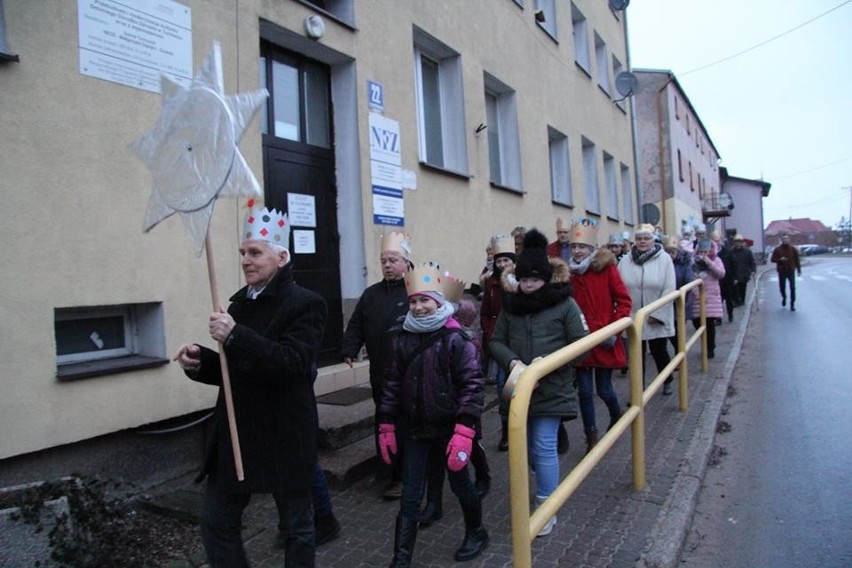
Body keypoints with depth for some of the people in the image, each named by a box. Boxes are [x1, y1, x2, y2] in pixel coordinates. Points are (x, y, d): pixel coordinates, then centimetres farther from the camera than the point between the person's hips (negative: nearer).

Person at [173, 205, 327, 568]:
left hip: (287, 437, -7)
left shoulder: (305, 304, -13)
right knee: (215, 522, 16)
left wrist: (235, 336, -31)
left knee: (297, 526, 12)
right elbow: (235, 370, 16)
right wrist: (200, 363, -4)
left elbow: (293, 364, -27)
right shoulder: (240, 303, 10)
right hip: (237, 434, 7)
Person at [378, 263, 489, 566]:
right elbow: (392, 384, 6)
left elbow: (472, 385, -15)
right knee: (410, 495, 8)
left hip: (448, 427, -3)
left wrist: (463, 431, -21)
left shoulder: (455, 338, -14)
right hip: (413, 429, 3)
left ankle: (476, 533, 44)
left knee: (460, 483, 18)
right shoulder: (401, 337, -1)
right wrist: (386, 427, 4)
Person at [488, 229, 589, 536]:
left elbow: (581, 343, -8)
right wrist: (512, 361, -14)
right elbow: (496, 341, 6)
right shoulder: (511, 304, 4)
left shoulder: (564, 304, -8)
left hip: (553, 389, -5)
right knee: (527, 445, 18)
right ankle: (549, 484, 46)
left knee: (544, 447, -2)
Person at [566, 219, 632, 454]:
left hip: (604, 342, -2)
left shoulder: (607, 268, -7)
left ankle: (616, 415, 43)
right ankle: (591, 437, 22)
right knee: (585, 390, 5)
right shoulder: (569, 271, 1)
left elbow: (624, 301, -7)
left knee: (604, 389, 9)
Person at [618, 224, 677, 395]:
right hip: (633, 318, 2)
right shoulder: (626, 261, -1)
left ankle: (668, 381, 39)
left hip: (657, 319, -1)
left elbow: (669, 289, -9)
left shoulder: (664, 259, -6)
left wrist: (657, 314, -13)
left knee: (659, 351, 12)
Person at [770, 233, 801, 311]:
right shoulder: (777, 249, -1)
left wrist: (799, 270, 4)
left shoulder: (793, 249, 2)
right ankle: (784, 297, 39)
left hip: (791, 271, 0)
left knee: (792, 288, -4)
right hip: (781, 272, 0)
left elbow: (797, 260, 6)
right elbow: (772, 259, 0)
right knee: (782, 287, 9)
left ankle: (792, 304, 2)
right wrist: (780, 259, -19)